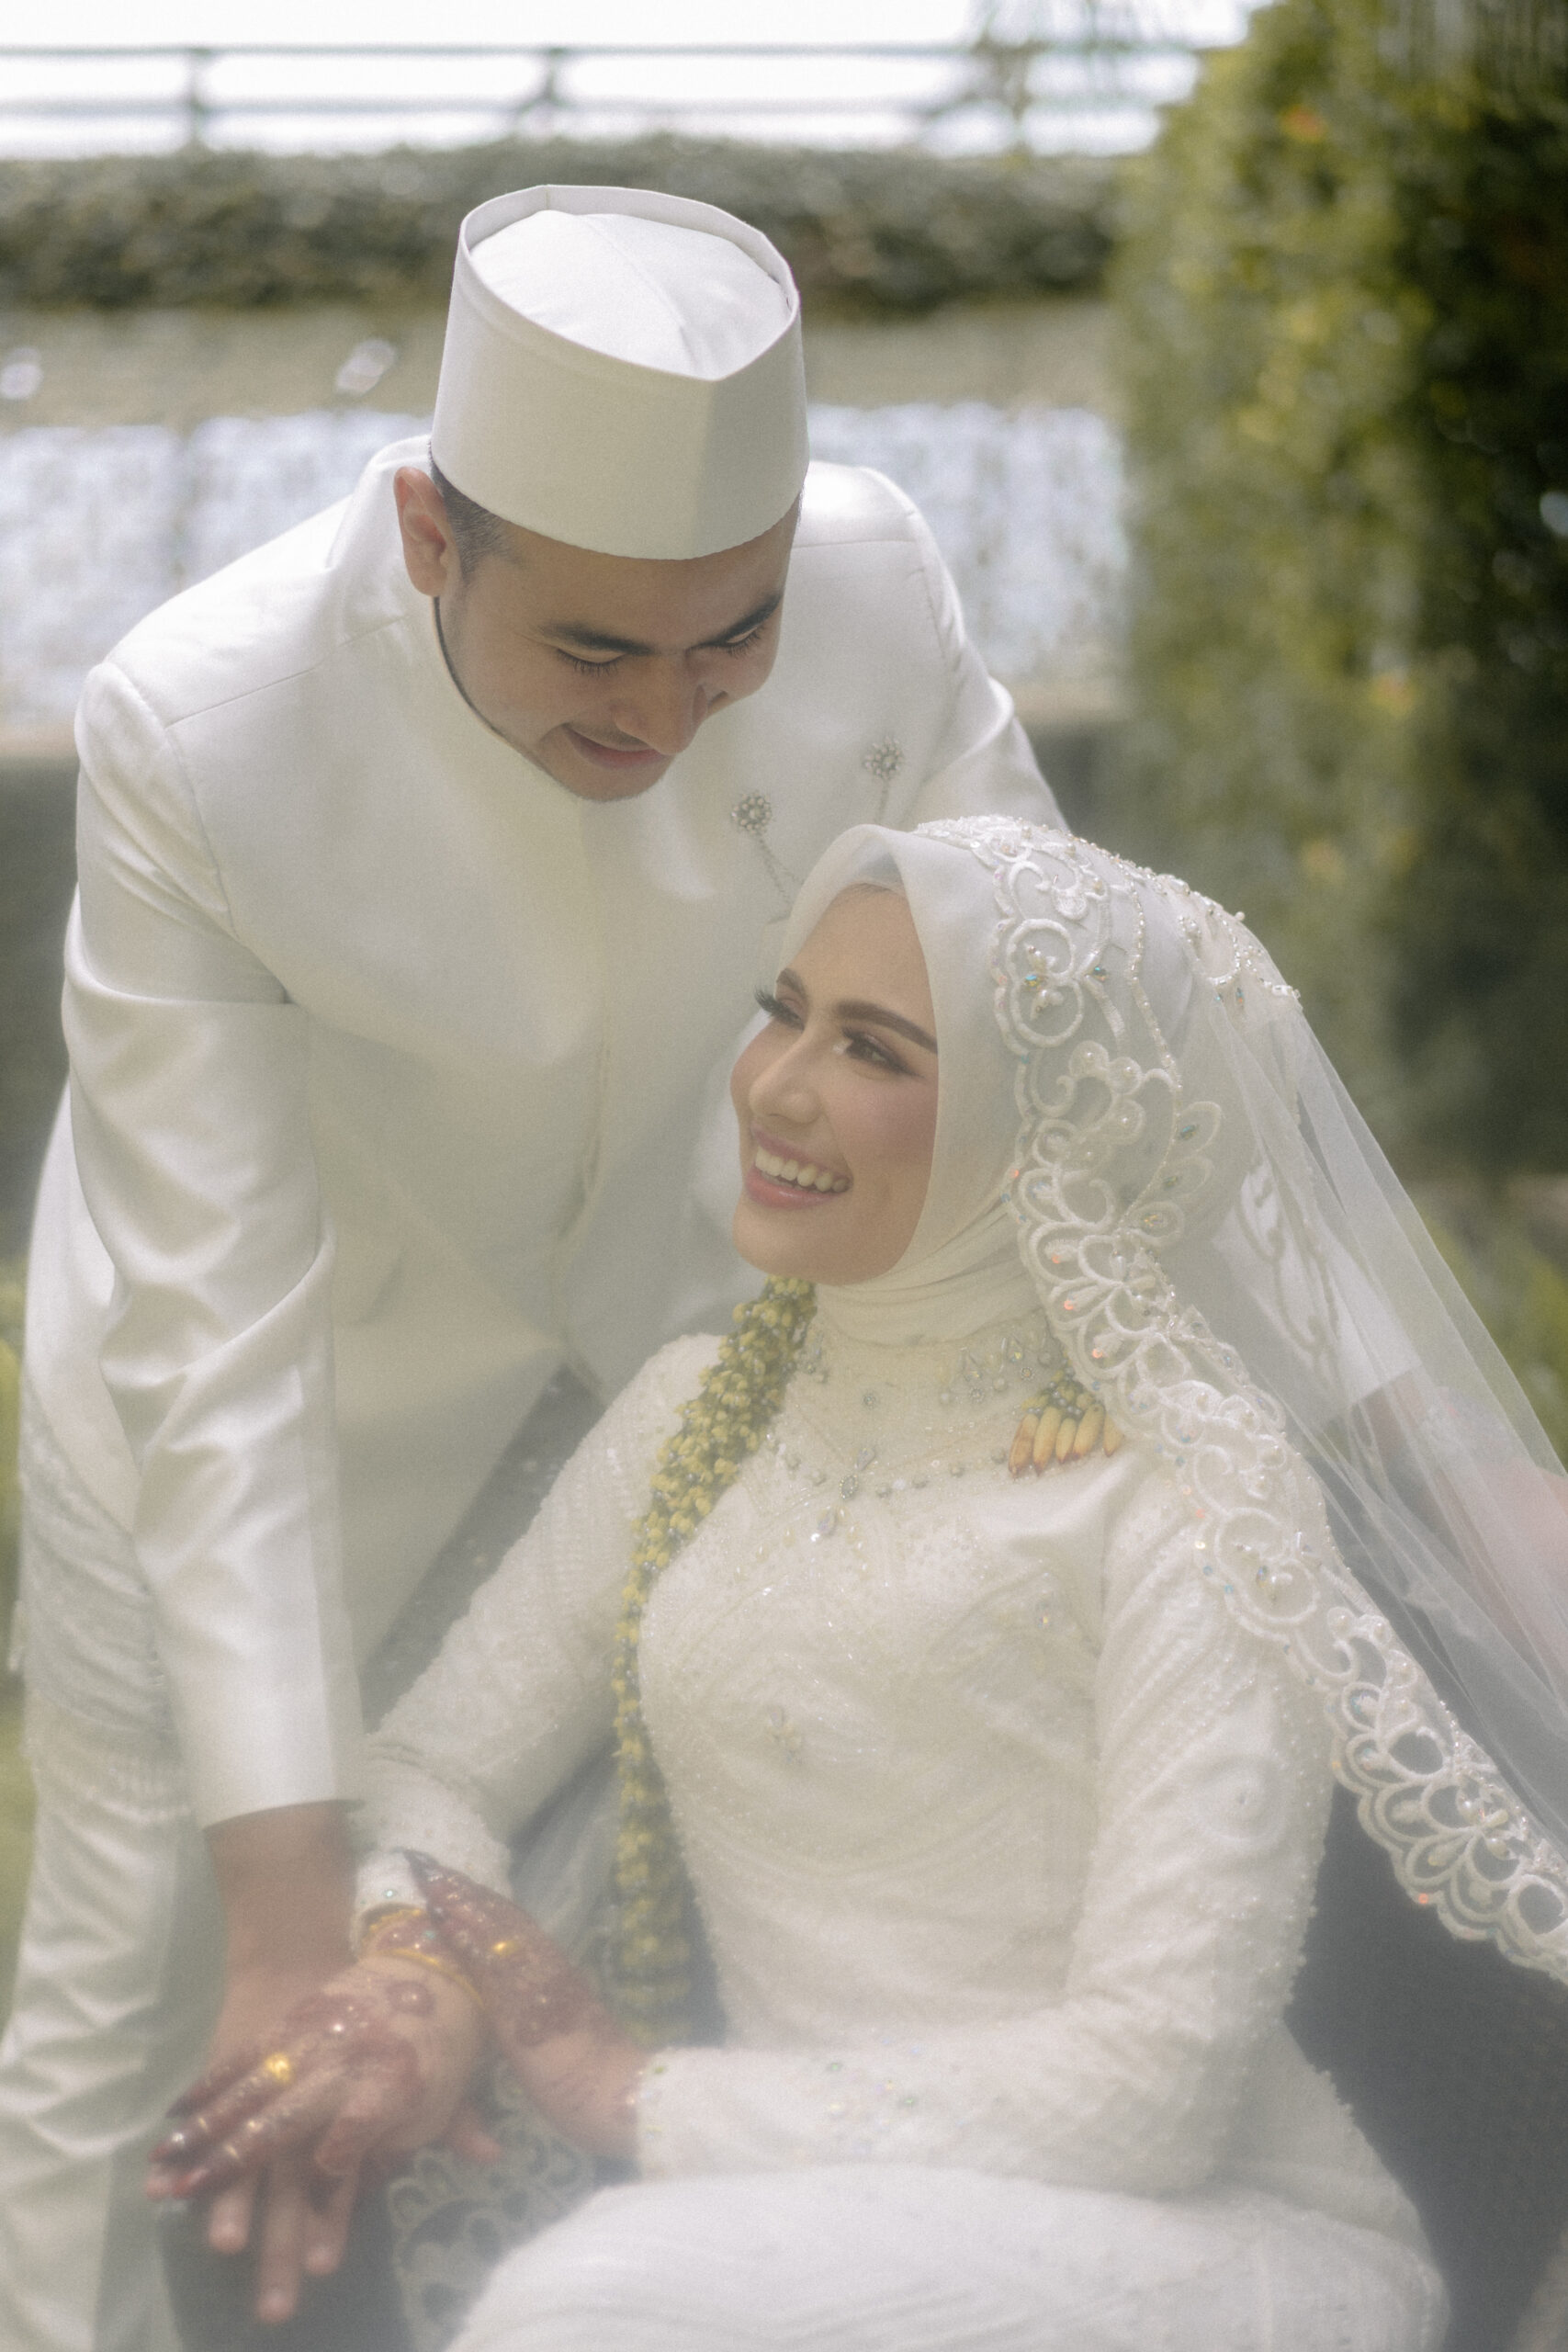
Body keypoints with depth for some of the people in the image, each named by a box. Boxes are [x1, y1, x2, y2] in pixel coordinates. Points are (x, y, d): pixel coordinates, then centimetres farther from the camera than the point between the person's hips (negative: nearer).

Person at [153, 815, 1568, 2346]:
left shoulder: (1185, 1505, -12)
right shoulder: (698, 1412, 9)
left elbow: (1151, 2088, -16)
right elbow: (435, 1763, 12)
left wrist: (632, 2092, -14)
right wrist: (413, 1973, -12)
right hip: (816, 2215, 6)